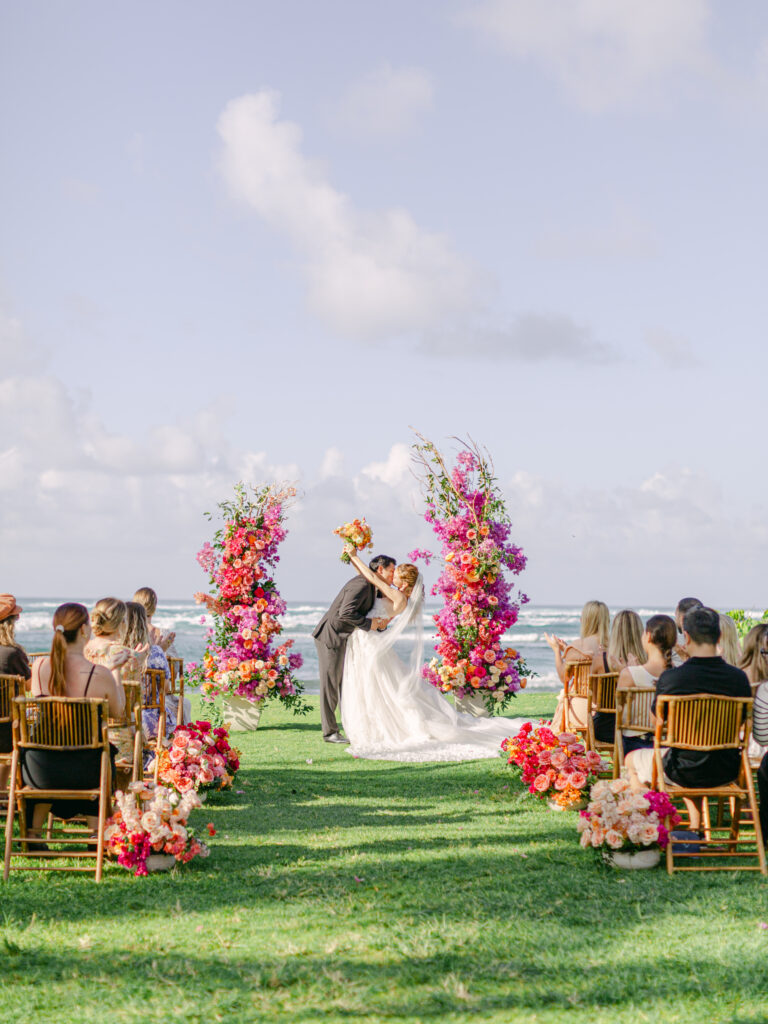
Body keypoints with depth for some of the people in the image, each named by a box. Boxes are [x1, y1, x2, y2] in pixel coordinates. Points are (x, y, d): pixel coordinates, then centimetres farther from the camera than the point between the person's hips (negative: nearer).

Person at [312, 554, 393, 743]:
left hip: (342, 639, 10)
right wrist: (369, 623, -21)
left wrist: (380, 624, -5)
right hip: (331, 637, -10)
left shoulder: (371, 588, 12)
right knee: (330, 685, -2)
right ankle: (330, 732, 4)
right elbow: (345, 613, -30)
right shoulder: (361, 584, -20)